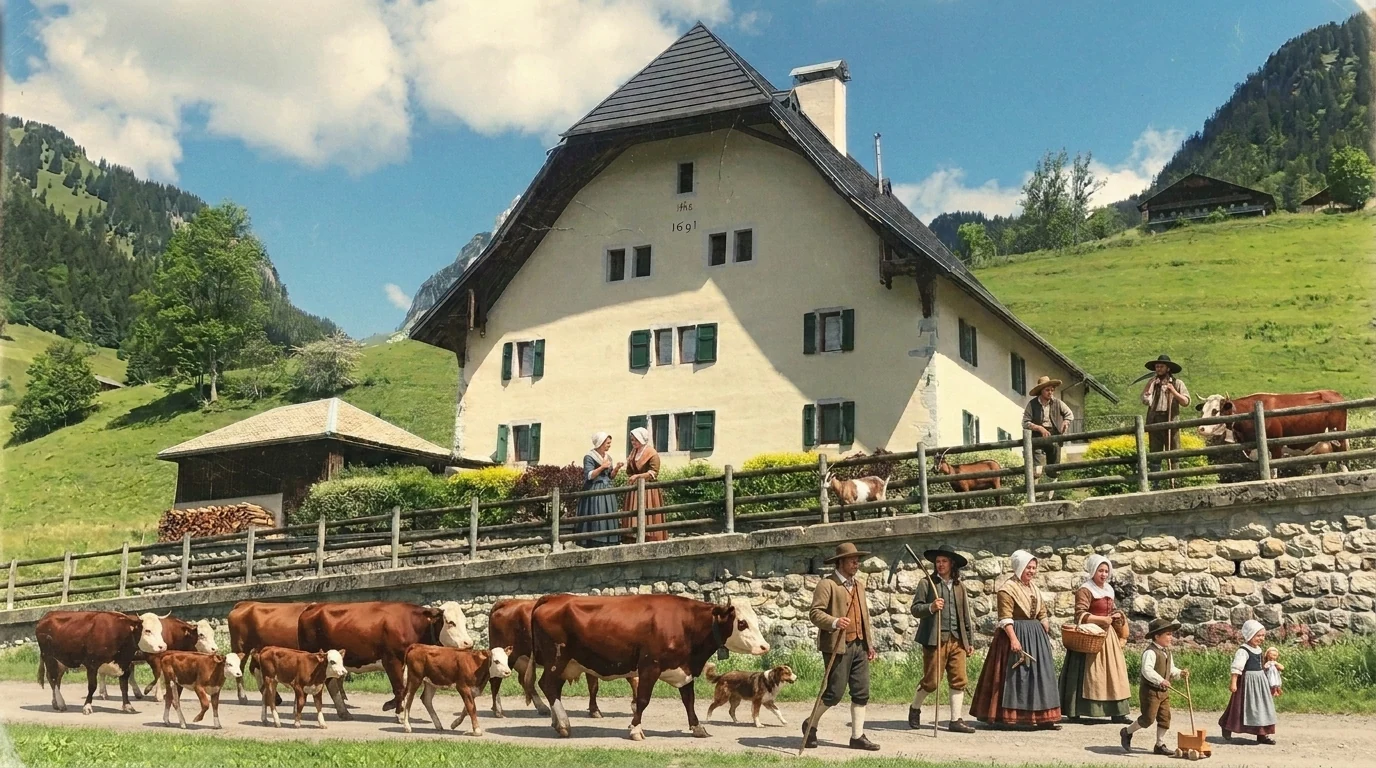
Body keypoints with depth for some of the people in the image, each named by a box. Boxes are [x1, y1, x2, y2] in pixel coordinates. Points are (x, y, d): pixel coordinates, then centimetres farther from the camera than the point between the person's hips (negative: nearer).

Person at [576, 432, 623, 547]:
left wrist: (616, 469, -2)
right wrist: (602, 467, -20)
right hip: (594, 491, -7)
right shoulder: (589, 457, -8)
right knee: (596, 520, -11)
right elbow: (589, 475, -15)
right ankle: (595, 546, -10)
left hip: (607, 491, 7)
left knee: (608, 519, 3)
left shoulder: (608, 457, 13)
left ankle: (608, 544, 6)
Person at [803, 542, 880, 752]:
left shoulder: (858, 585, 19)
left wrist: (870, 643, 18)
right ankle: (810, 725, 16)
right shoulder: (827, 584, -7)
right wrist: (834, 622, -31)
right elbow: (815, 613, -14)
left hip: (859, 645, 7)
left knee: (861, 693, 4)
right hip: (837, 646, -7)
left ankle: (857, 736, 11)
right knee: (834, 693, -5)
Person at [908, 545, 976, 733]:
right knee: (931, 681, -2)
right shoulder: (926, 583, 3)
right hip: (935, 639, -4)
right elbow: (915, 609, -2)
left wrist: (970, 641, 15)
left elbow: (966, 616, 19)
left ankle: (956, 720, 7)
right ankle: (914, 709, 21)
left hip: (957, 640, 5)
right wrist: (931, 607, -22)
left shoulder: (959, 586, 17)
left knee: (958, 681, 1)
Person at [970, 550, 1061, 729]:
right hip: (1016, 635, -8)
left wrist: (1047, 634, 13)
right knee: (1014, 676, -6)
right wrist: (1013, 638, -25)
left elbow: (1042, 614, 20)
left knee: (1039, 675, 7)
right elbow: (1005, 618, -16)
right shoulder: (1008, 588, -9)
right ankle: (1006, 717, 1)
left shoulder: (1033, 589, 15)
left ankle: (1043, 718, 12)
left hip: (1036, 637, 8)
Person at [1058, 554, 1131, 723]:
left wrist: (1116, 616, 10)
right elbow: (1080, 615, -18)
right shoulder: (1085, 591, -10)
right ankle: (1075, 712, -4)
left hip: (1108, 636, 8)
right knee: (1088, 674, -8)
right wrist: (1103, 620, -21)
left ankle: (1116, 713, 9)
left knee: (1113, 673, 5)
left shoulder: (1108, 590, 16)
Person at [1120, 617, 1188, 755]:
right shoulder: (1150, 652, -18)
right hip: (1150, 690, -9)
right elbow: (1147, 670, -30)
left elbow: (1171, 670, 22)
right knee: (1148, 718, -6)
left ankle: (1160, 745, 19)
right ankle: (1127, 732, 15)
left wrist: (1180, 673, 3)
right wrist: (1160, 680, -37)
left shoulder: (1167, 652, 13)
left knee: (1165, 718, 8)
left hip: (1164, 692, 9)